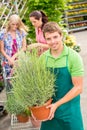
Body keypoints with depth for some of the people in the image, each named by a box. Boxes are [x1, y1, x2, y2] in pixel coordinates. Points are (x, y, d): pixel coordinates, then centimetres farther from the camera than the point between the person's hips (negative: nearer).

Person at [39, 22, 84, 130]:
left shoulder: (73, 57, -14)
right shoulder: (43, 57, -3)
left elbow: (78, 88, -13)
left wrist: (57, 104, -16)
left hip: (69, 109, -3)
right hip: (48, 108, 3)